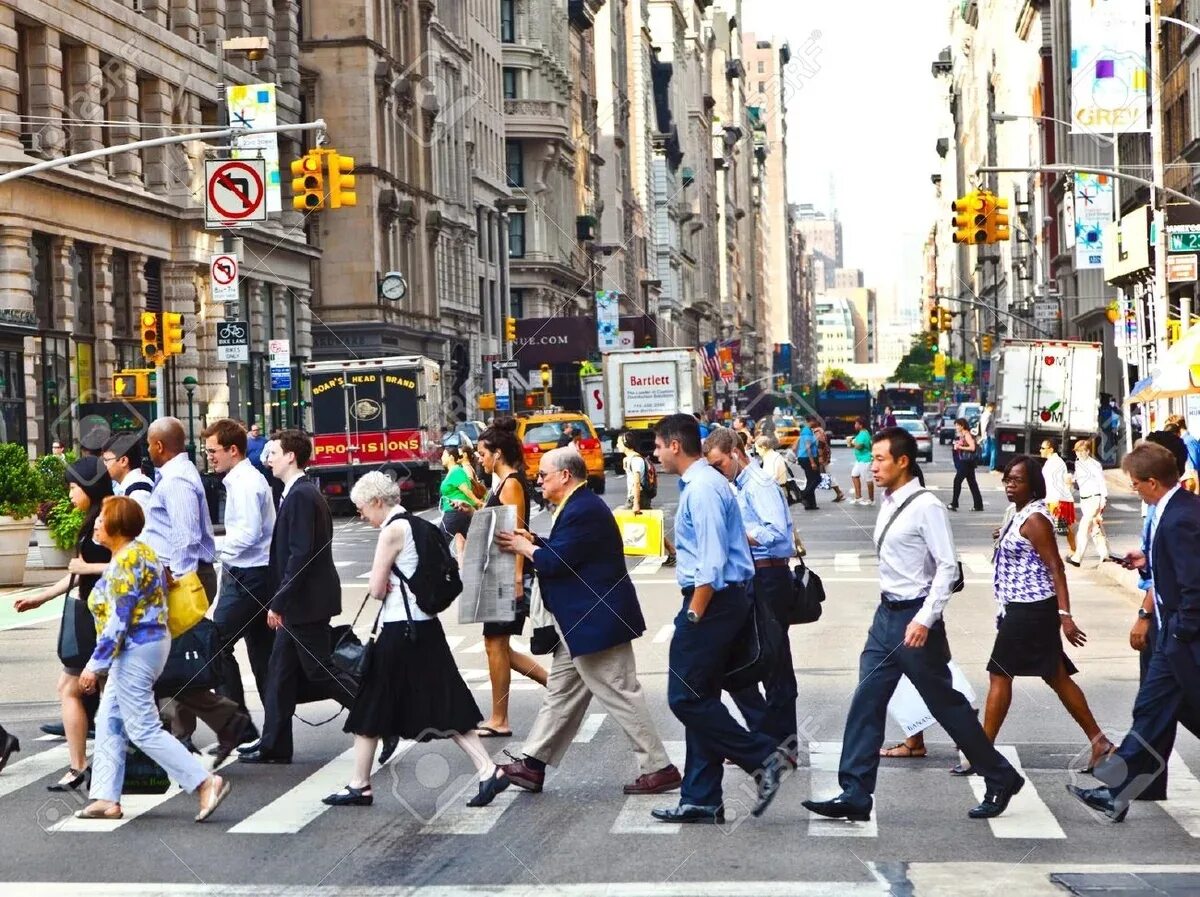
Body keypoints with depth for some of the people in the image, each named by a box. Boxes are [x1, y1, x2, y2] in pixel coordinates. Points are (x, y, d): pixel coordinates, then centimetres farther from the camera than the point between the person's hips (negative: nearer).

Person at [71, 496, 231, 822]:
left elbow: (118, 621, -23)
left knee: (144, 730, -6)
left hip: (135, 649, -11)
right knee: (108, 722, 13)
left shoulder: (125, 562, -19)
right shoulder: (141, 551, 11)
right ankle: (106, 799, 16)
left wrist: (95, 664, -19)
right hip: (152, 641, 11)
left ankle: (207, 783, -9)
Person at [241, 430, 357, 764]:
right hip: (298, 602, 10)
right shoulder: (301, 492, 13)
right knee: (280, 670, 12)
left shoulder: (301, 495, -18)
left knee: (320, 672, -4)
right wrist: (281, 601, 17)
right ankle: (274, 745, 17)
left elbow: (301, 554, -23)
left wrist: (278, 602, -19)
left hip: (306, 601, -10)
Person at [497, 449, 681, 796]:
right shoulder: (578, 505, 14)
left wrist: (524, 548, -7)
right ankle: (533, 764, 21)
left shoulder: (583, 510, -21)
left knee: (620, 695, -5)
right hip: (580, 622, 11)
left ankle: (659, 769, 2)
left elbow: (556, 562, -22)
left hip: (596, 621, -11)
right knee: (560, 692, 14)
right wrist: (534, 541, 7)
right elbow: (564, 551, 18)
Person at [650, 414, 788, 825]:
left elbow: (712, 563, -23)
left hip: (712, 602, -10)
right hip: (723, 601, 10)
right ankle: (702, 801, 16)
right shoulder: (703, 482, 15)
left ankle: (763, 757, 0)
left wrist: (693, 615, -18)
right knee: (699, 698, 12)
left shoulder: (702, 488, -16)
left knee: (686, 698, -7)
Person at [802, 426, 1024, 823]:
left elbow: (948, 566, -19)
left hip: (915, 618, -8)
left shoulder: (926, 507, -15)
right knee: (866, 702, 2)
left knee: (946, 704, 3)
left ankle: (1000, 779, 20)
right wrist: (890, 611, 19)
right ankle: (854, 796, 4)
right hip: (886, 615, 8)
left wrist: (925, 620, -24)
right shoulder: (888, 505, 9)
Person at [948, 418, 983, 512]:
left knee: (957, 480, -10)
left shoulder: (967, 435, -14)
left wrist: (960, 447, -19)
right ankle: (978, 505, 14)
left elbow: (972, 447, -22)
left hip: (967, 462, -10)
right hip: (964, 461, 10)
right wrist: (957, 445, 3)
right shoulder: (962, 435, 13)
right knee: (972, 483, 11)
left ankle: (954, 504, -9)